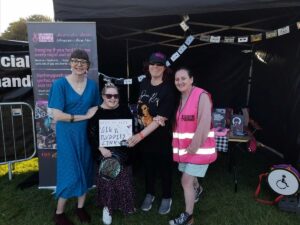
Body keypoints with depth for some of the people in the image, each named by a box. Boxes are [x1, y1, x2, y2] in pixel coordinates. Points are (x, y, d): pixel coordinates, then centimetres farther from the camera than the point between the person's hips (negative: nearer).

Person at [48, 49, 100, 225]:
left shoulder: (92, 85, 1)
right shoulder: (60, 84, -12)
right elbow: (57, 115, -18)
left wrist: (93, 114, -5)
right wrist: (84, 116, -14)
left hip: (86, 133, 4)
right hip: (67, 135, -4)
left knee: (85, 170, 12)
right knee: (70, 173, 1)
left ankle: (81, 207, 34)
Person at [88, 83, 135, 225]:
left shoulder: (124, 110, 2)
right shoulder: (96, 112, -6)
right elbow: (91, 134, -9)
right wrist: (101, 148, -17)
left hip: (122, 152, 2)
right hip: (104, 152, -2)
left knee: (123, 181, 12)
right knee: (106, 180, 5)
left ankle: (123, 204, 35)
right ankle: (107, 207, 28)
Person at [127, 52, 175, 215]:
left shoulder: (168, 89, -19)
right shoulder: (144, 83, -1)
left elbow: (160, 118, -24)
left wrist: (140, 135, -29)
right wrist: (139, 133, 1)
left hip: (161, 135, -4)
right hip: (144, 133, 5)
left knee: (164, 166, 12)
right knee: (148, 165, 18)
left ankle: (166, 198, 35)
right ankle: (149, 194, 41)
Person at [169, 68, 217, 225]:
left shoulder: (202, 96, -17)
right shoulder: (179, 98, 6)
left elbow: (204, 124, -23)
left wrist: (195, 146, -20)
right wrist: (177, 144, 5)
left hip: (199, 147, -7)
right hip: (184, 146, 7)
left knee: (186, 181, -3)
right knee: (189, 176, 25)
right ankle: (197, 189, 59)